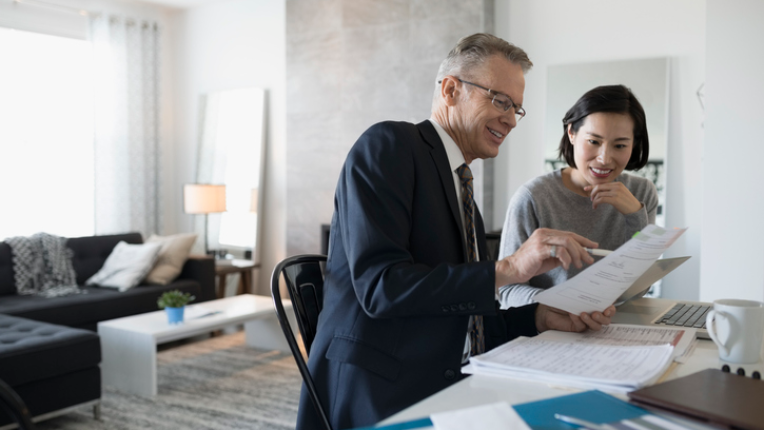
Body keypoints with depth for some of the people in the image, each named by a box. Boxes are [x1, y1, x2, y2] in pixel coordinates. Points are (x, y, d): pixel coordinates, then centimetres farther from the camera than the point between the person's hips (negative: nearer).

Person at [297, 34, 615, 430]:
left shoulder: (461, 189, 19)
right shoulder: (388, 145, -6)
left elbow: (465, 321, 16)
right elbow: (379, 285, -19)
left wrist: (544, 316, 0)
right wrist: (508, 269, -22)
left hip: (450, 392, 8)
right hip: (377, 398, -8)